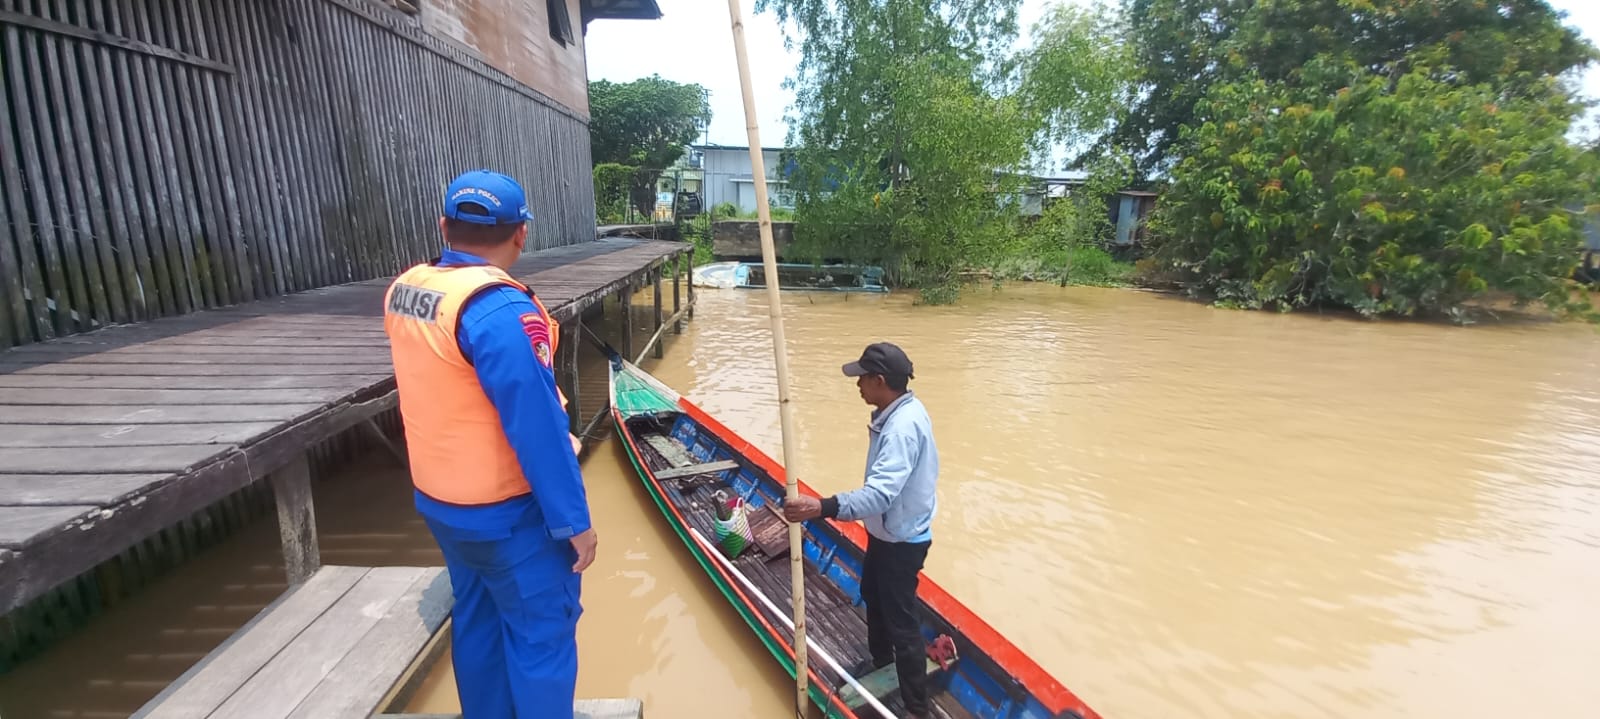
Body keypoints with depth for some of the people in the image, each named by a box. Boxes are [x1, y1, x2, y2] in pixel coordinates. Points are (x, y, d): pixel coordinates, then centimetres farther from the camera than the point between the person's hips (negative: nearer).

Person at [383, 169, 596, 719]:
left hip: (439, 500, 9)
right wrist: (574, 519, -17)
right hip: (508, 513, -9)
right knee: (542, 632, 8)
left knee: (477, 619, 24)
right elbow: (537, 426, -26)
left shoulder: (403, 291, 1)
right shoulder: (501, 310, -27)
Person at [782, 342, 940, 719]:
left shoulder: (902, 427, -33)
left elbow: (880, 494, -42)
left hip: (902, 539, -10)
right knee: (872, 595, 28)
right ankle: (881, 659, 53)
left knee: (901, 621, 5)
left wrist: (823, 508, -51)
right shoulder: (904, 410, -1)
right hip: (888, 531, 10)